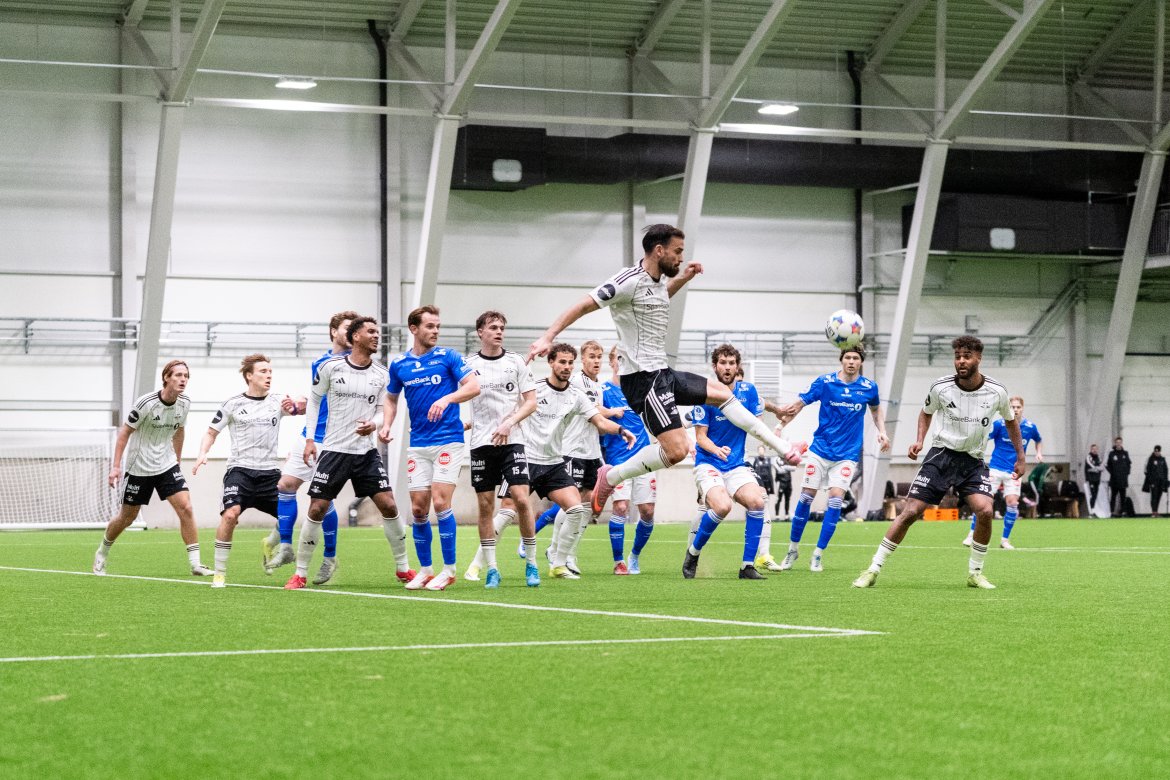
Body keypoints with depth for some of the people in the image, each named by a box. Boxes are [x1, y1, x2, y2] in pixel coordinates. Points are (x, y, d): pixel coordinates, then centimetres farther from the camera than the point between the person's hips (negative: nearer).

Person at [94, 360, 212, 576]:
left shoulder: (184, 404, -4)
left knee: (186, 508, -14)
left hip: (167, 465, 4)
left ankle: (195, 563, -12)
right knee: (127, 517, 8)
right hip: (139, 468, -4)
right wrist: (116, 466, -14)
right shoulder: (146, 403, -20)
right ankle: (102, 553, 34)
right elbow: (125, 432, -12)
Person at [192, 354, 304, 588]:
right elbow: (211, 432, 13)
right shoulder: (233, 404, 5)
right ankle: (219, 574, -15)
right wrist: (203, 453, -6)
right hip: (240, 469, -3)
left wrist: (295, 406, -29)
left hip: (270, 472, 3)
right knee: (230, 514, -24)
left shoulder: (278, 401, 9)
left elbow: (303, 406, -6)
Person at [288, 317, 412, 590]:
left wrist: (374, 425, -13)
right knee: (317, 509, -4)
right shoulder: (331, 367, -5)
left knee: (389, 506, -5)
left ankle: (403, 568, 9)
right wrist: (310, 439, 2)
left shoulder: (381, 374, 3)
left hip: (366, 452, 2)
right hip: (334, 450, -2)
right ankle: (300, 574, 7)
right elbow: (314, 398, 7)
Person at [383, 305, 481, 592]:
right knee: (418, 508, 1)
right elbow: (391, 398, 22)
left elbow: (474, 386, -10)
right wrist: (386, 425, 5)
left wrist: (446, 399, -26)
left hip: (448, 441, -4)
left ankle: (449, 569, -5)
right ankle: (425, 569, 14)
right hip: (417, 444, 4)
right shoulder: (399, 364, 8)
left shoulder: (447, 357, -2)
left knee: (440, 501, -14)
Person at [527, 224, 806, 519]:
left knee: (722, 393, 19)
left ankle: (783, 448, 28)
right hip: (643, 378, -10)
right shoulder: (630, 280, -16)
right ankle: (610, 477, -2)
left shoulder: (658, 281, 11)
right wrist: (548, 337, -26)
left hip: (663, 373, 10)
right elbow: (584, 306, -17)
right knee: (677, 449, -17)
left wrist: (682, 279, 23)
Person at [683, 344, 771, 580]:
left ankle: (748, 566, -12)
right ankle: (693, 553, -4)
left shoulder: (747, 391, 3)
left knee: (756, 502, -23)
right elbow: (700, 437, -8)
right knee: (722, 506, -30)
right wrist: (717, 450, -27)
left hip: (736, 465, 4)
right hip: (708, 464, -4)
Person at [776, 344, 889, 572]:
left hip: (847, 454, 1)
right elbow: (800, 403, -10)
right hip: (820, 449, -1)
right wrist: (786, 412, -31)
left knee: (836, 498, -12)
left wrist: (882, 432, 5)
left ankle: (818, 554, -2)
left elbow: (876, 409, 19)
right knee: (806, 496, 0)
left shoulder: (869, 387, -1)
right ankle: (793, 549, 17)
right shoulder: (825, 381, -7)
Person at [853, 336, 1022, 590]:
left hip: (973, 460, 1)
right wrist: (920, 440, -1)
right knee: (910, 511, -9)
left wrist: (1020, 456, 14)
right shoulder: (940, 387, -9)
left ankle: (975, 573, -2)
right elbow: (926, 412, 14)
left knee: (985, 510, -22)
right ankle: (873, 570, 0)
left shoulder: (996, 392, -8)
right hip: (941, 454, -1)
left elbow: (1010, 421, 13)